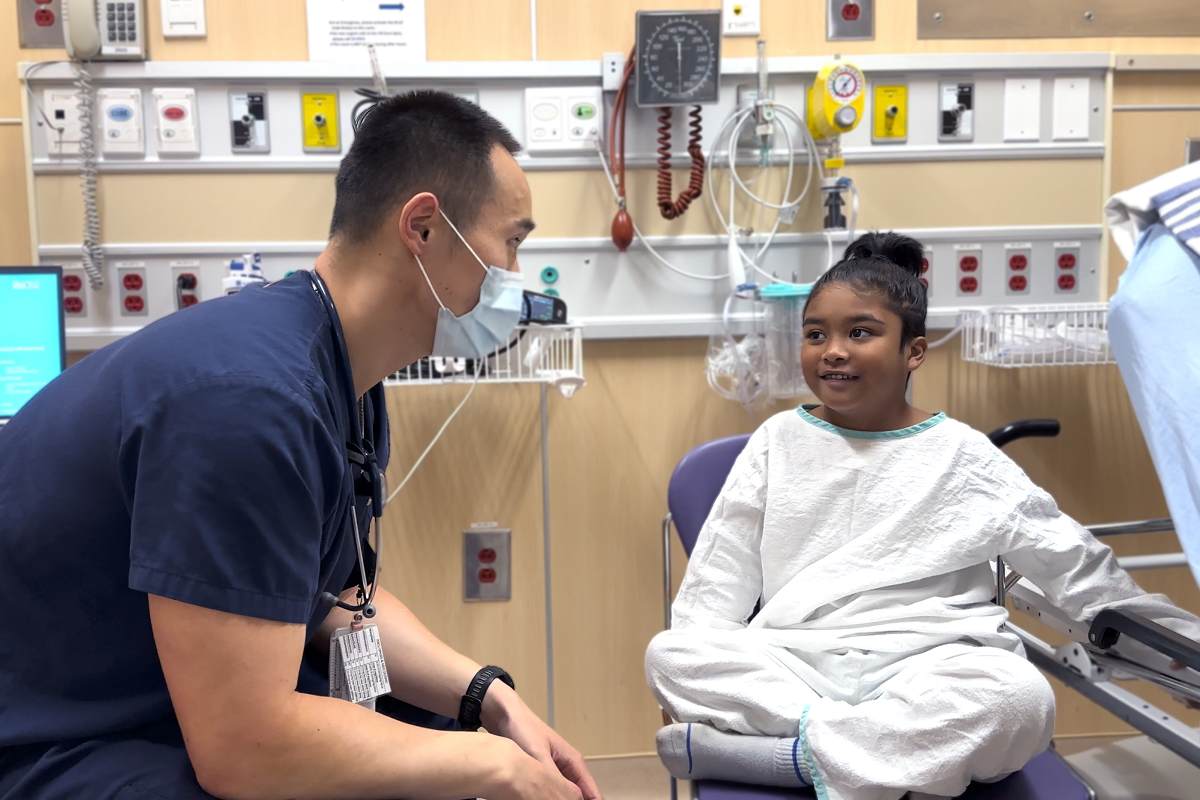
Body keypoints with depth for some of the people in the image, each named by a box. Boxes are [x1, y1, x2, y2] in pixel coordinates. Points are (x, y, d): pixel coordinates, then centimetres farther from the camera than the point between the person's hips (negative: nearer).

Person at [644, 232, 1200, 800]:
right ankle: (913, 748, -26)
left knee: (1020, 696, -32)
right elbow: (720, 573, 11)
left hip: (920, 664, -1)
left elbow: (1073, 562, 13)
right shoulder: (778, 441, 11)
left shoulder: (961, 455, 7)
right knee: (668, 654, -25)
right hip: (790, 663, 2)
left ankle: (801, 754, -27)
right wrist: (697, 682, 2)